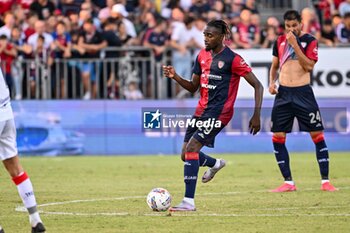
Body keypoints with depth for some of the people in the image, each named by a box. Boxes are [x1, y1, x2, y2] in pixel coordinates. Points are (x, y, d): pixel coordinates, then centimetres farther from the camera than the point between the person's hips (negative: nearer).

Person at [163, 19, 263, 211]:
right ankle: (216, 164, 43)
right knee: (186, 155, 9)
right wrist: (175, 77, -3)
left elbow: (257, 85, -9)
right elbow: (193, 87, 16)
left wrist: (256, 115, -15)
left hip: (219, 112, -8)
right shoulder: (202, 55, 9)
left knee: (191, 148, -21)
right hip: (201, 111, 8)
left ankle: (189, 202, -19)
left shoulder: (232, 59, -12)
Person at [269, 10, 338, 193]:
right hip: (283, 94, 4)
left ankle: (325, 181, 2)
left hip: (303, 93, -4)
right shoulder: (280, 41, 10)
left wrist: (295, 44, -17)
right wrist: (272, 82, 3)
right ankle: (288, 183, 6)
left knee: (317, 135, -4)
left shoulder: (309, 41, -2)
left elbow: (309, 66, -14)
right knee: (277, 137, -1)